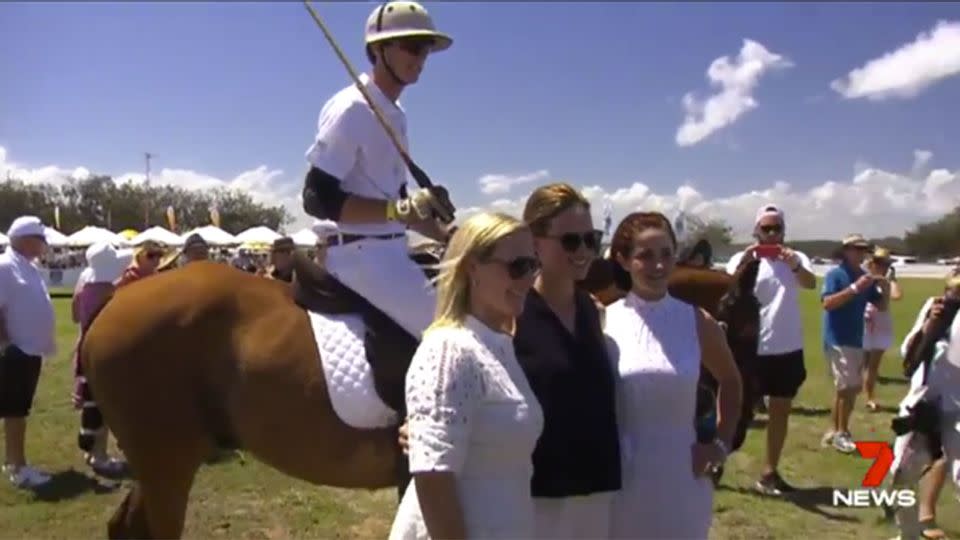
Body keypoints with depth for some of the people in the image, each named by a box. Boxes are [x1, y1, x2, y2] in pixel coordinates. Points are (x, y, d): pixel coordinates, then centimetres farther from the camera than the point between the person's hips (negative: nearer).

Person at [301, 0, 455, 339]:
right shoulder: (351, 109, -13)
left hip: (391, 252, 9)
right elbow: (317, 199, -19)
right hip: (361, 254, -9)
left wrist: (448, 237, 10)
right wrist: (402, 209, -27)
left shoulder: (395, 115, 13)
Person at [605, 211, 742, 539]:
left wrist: (722, 442, 8)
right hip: (622, 476, -1)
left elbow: (730, 382, 15)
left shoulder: (697, 322, -1)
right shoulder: (603, 321, -6)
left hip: (682, 476, 2)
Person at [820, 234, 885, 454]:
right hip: (837, 340, -8)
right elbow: (827, 303, -24)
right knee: (849, 387, -10)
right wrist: (855, 288, -27)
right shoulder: (835, 274, -10)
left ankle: (834, 431, 24)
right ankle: (841, 433, 2)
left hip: (856, 340, 8)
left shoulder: (865, 276, 9)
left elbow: (882, 306, 11)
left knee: (847, 387, 13)